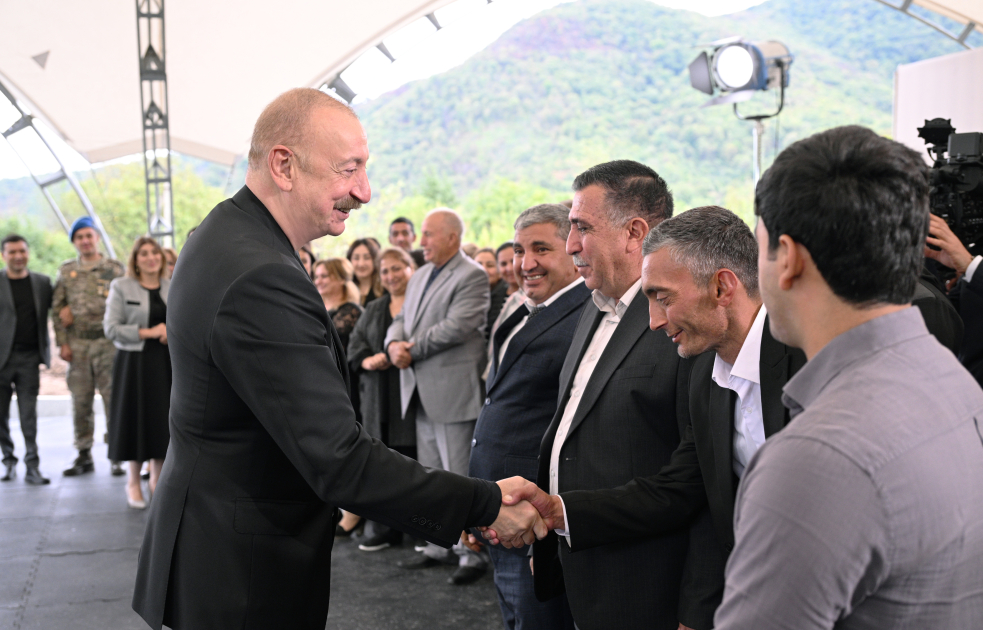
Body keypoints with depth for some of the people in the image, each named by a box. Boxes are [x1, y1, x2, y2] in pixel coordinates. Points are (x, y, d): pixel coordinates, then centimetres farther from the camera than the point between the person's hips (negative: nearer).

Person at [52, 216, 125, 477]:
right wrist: (62, 343, 0)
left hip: (107, 342, -2)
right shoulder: (66, 271, 12)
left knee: (113, 398, -4)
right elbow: (57, 309, 9)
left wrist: (76, 311, -5)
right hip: (77, 345, 2)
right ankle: (84, 456, 13)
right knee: (80, 402, 4)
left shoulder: (114, 268, 5)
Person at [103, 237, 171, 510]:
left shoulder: (172, 288, 10)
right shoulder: (121, 287, 0)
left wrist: (173, 332, -6)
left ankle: (157, 479, 19)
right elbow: (111, 328, -7)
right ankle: (133, 482, 17)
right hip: (134, 362, -3)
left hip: (165, 362, 3)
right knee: (136, 418, 1)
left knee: (163, 420, 4)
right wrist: (147, 333, -13)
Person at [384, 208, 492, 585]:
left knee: (460, 478, -4)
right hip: (422, 393, 9)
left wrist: (413, 351, -14)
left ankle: (473, 555, 5)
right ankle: (440, 547, 26)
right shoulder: (420, 277, 18)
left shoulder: (472, 276, -9)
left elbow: (457, 326, -20)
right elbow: (402, 320, 17)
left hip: (454, 391, -9)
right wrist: (394, 343, -6)